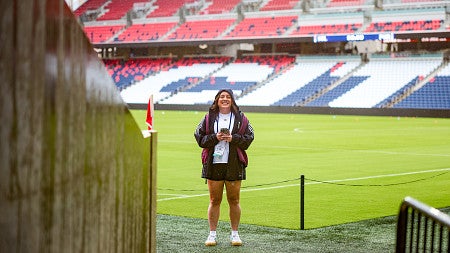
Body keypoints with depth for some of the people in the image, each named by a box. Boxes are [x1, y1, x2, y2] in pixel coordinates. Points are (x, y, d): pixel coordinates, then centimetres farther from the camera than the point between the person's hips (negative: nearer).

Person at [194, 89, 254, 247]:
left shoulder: (240, 118, 6)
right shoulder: (209, 118, 6)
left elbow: (249, 137, 4)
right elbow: (199, 137, 4)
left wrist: (233, 138, -11)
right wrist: (215, 137, -11)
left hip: (234, 164, 0)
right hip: (213, 164, 0)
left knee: (234, 200, 5)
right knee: (214, 200, 3)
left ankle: (234, 234, 15)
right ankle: (212, 234, 10)